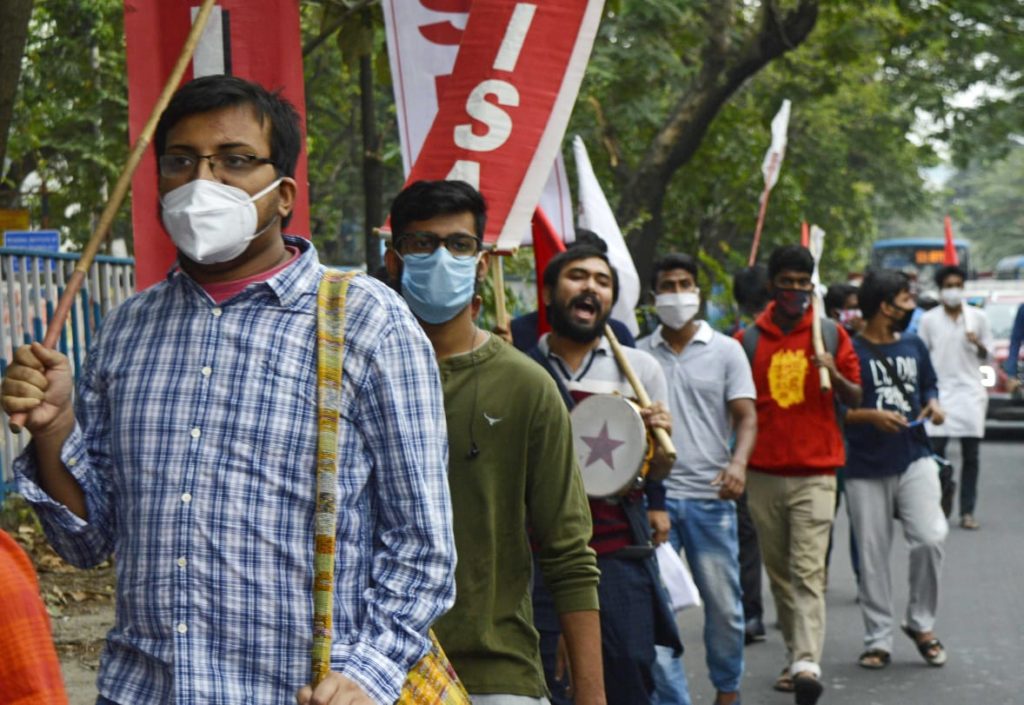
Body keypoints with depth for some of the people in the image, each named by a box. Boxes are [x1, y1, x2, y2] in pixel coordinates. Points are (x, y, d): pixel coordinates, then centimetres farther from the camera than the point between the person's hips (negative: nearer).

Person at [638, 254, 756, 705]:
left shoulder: (725, 350, 6)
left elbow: (746, 416, 1)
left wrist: (738, 463, -18)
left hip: (709, 495, -1)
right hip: (654, 495, 1)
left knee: (724, 604, 4)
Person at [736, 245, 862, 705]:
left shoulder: (832, 335, 6)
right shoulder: (749, 341, 8)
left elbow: (855, 400, 9)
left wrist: (836, 376, -12)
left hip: (815, 473, -2)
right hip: (763, 474, 2)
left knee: (808, 571, -13)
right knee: (779, 574, 8)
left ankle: (807, 663, -23)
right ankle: (795, 656, 19)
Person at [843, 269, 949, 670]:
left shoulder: (914, 347, 12)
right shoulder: (850, 351, -6)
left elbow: (928, 386, 26)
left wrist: (933, 404, 5)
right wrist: (872, 416, -18)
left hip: (914, 460, 3)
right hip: (867, 470, -3)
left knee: (930, 538, -14)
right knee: (872, 558, 3)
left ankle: (921, 623, 6)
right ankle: (878, 639, 14)